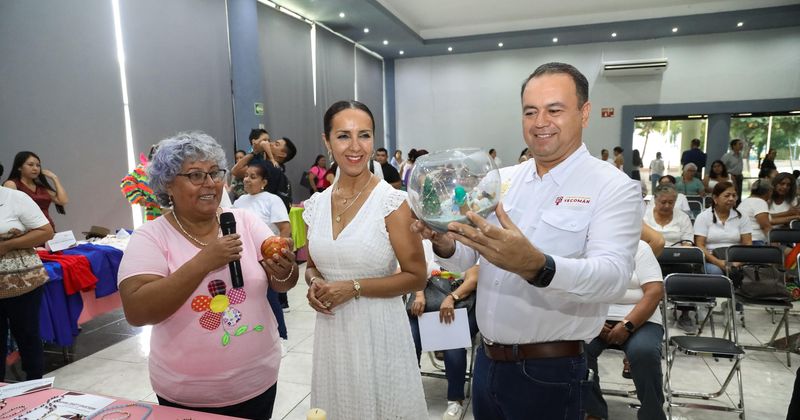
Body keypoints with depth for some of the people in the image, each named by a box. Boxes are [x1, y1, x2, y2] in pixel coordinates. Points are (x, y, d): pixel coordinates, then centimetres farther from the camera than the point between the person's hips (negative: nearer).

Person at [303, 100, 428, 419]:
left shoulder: (392, 202, -13)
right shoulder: (316, 204, 2)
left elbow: (416, 277, -10)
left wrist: (354, 288, -18)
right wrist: (314, 284, -7)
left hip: (378, 331, -4)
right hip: (332, 332, 5)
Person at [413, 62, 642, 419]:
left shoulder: (614, 187, -11)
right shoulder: (502, 180, 3)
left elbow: (613, 277, -25)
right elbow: (463, 259, 2)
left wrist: (534, 266, -42)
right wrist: (444, 242, -20)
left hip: (549, 370, -4)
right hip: (486, 360, 5)